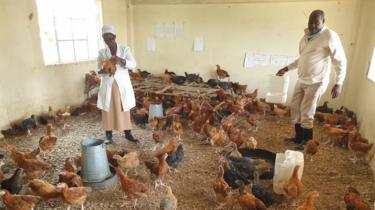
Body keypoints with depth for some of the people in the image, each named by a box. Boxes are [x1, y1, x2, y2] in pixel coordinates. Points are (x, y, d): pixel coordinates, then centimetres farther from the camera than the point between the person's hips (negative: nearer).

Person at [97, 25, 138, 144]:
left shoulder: (125, 50, 1)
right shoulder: (102, 53, 5)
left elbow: (133, 64, -10)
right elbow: (98, 70, 5)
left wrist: (121, 60, -28)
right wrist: (104, 70, -19)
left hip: (122, 85, -1)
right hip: (108, 85, 1)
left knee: (124, 109, 6)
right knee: (108, 110, 5)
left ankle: (128, 134, 17)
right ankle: (108, 136, 16)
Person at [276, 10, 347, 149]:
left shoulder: (330, 36, -12)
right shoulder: (306, 36, 11)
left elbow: (340, 61, -12)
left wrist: (339, 83, -18)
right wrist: (287, 68, 20)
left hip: (317, 82, -7)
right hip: (301, 80, 8)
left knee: (306, 113, -5)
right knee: (295, 108, 10)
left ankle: (307, 142, 14)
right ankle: (299, 137, 26)